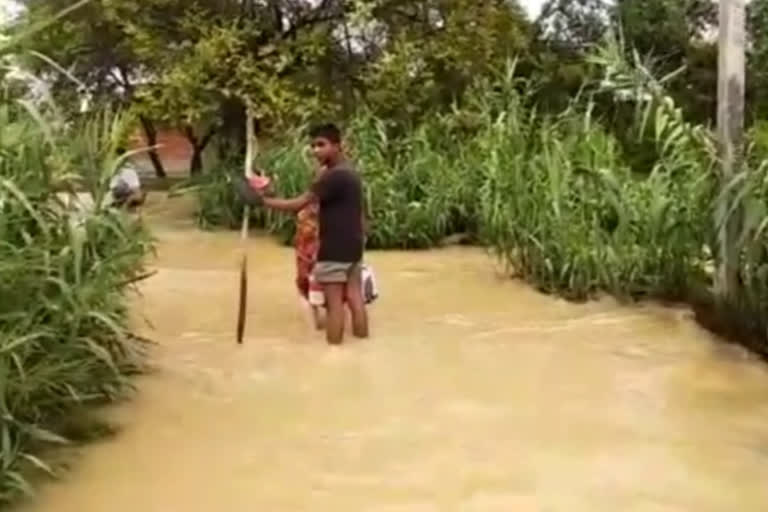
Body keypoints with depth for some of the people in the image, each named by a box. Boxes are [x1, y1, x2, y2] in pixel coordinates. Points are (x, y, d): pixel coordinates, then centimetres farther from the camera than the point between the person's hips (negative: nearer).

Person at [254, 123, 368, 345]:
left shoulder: (334, 176, -20)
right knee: (355, 297, 11)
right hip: (352, 247, 9)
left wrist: (265, 200, -17)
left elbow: (299, 204, -22)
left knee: (334, 303, -2)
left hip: (334, 250, -9)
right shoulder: (349, 171, 12)